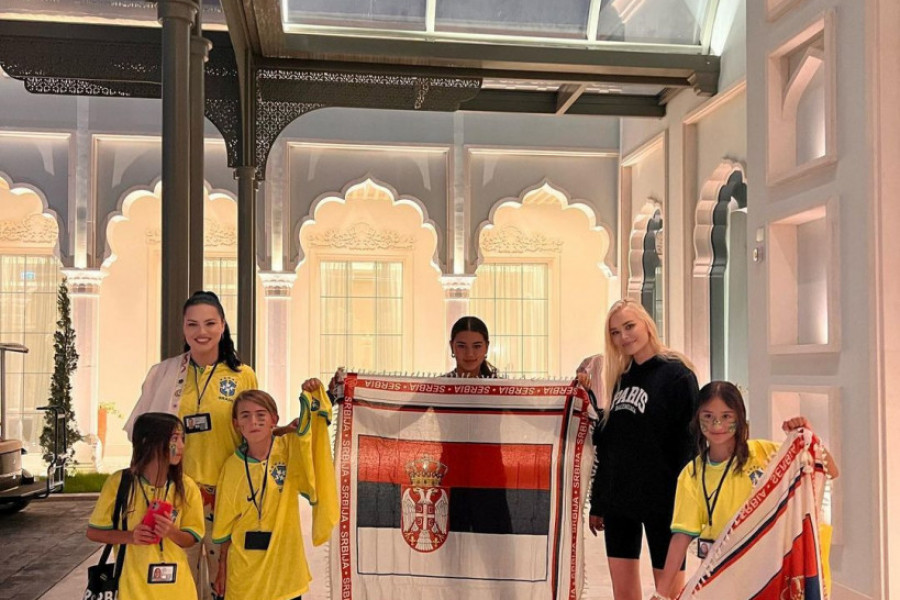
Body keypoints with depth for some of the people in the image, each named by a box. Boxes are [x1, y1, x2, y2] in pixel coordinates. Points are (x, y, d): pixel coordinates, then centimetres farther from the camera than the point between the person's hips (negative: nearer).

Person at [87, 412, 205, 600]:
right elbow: (94, 532, -1)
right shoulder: (119, 482, -10)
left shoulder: (186, 487, -6)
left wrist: (171, 532, -18)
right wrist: (129, 536, -17)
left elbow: (191, 539, 2)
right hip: (133, 584, -1)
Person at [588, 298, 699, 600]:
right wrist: (597, 502, 15)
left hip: (662, 499, -6)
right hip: (618, 499, 6)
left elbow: (688, 442, -12)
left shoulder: (677, 375, -7)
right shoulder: (620, 378, 13)